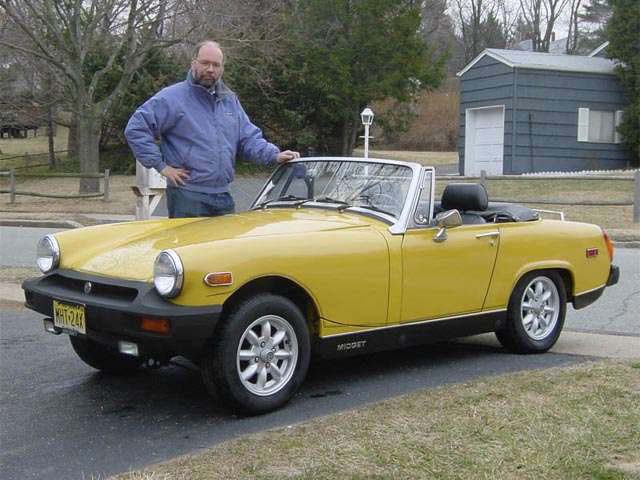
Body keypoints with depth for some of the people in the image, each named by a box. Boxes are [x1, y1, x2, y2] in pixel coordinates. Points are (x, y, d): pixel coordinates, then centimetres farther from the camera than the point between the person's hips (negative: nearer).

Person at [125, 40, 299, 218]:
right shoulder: (172, 97, -5)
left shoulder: (230, 100, 15)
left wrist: (274, 155, -2)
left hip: (223, 196, 6)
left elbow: (249, 138, 16)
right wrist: (160, 165, -14)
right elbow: (135, 128, -10)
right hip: (187, 197, -6)